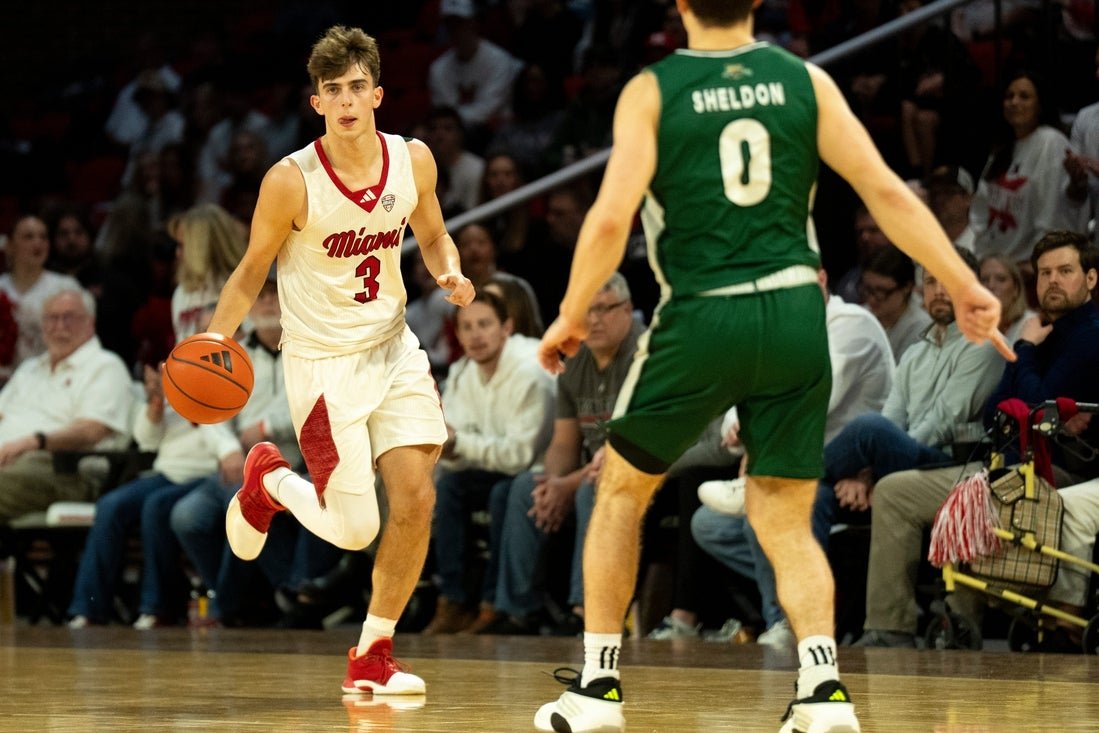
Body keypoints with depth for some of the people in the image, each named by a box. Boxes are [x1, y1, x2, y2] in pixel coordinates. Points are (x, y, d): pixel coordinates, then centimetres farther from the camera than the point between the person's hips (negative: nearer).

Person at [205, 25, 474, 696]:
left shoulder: (413, 159, -4)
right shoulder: (291, 181, -17)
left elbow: (432, 236, 14)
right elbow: (253, 270, -5)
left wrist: (451, 274, -8)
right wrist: (215, 343, -18)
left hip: (393, 349, 4)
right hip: (323, 362, -4)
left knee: (416, 498, -8)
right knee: (355, 530, -6)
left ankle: (374, 655, 8)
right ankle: (268, 479, 28)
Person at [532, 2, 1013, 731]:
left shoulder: (651, 91, -2)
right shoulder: (805, 80, 5)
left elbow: (611, 217, -10)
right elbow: (885, 190, -1)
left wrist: (572, 316, 3)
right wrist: (966, 288, 4)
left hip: (702, 317, -2)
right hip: (796, 314, 2)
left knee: (622, 492, 18)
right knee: (785, 521, 11)